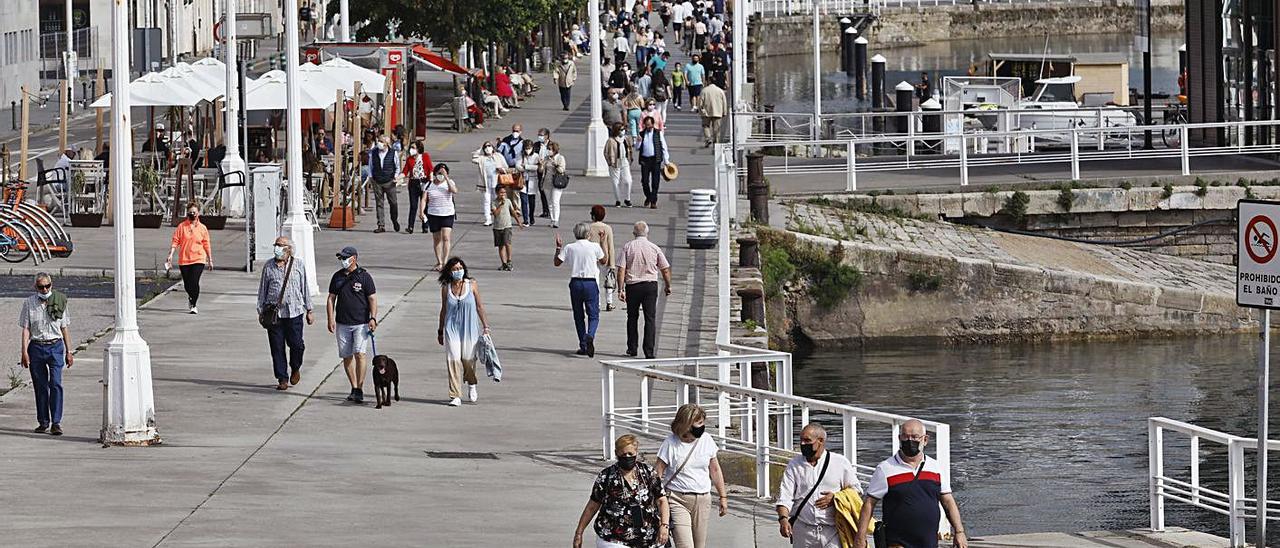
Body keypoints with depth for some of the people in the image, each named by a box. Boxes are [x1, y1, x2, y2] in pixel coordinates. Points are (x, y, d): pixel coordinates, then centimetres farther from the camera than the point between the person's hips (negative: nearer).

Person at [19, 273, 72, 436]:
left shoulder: (59, 302, 4)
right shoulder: (29, 303, 2)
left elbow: (64, 328, 10)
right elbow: (26, 329, 1)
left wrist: (69, 352, 10)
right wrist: (24, 352, -7)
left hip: (55, 346, -1)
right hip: (36, 347, 1)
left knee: (56, 384, -12)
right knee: (40, 386, 5)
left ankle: (56, 422, -12)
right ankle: (43, 422, 15)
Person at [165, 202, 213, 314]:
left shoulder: (202, 228, 5)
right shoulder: (181, 226, 3)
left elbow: (207, 245, 9)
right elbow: (175, 241, 1)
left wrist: (210, 260, 10)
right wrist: (170, 254, -10)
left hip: (198, 260, -1)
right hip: (184, 259, 1)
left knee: (194, 282, -14)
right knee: (187, 284, 7)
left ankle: (193, 305, -4)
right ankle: (191, 297, 38)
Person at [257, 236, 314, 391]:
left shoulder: (299, 265, 5)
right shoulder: (268, 266, 5)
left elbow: (305, 289, 10)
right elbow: (262, 289, 11)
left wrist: (309, 310, 10)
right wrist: (261, 311, 9)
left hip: (294, 311, -1)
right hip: (274, 313, 1)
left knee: (296, 344, -2)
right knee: (277, 347, 0)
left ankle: (295, 368, 28)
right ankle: (282, 379, 9)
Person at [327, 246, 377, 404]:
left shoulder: (364, 276, -2)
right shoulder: (337, 277, 9)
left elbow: (372, 299, -2)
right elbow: (331, 298, 13)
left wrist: (373, 318, -13)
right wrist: (330, 319, 4)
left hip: (361, 323, -5)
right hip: (342, 323, 5)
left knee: (359, 353, -15)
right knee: (346, 356, 6)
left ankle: (359, 389, -13)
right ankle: (354, 388, 17)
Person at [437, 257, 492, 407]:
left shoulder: (472, 285, -2)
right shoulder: (446, 288, 1)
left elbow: (479, 306, 4)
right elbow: (443, 310, 11)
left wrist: (485, 327, 3)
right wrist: (440, 331, 16)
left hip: (469, 328, 0)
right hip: (452, 328, 0)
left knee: (468, 359, 5)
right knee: (453, 359, -8)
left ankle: (471, 386, 37)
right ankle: (455, 396, -6)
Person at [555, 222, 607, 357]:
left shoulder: (569, 248, -1)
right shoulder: (595, 246, -4)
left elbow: (557, 262, 6)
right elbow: (603, 261, 12)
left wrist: (558, 247, 19)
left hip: (575, 283, 2)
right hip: (591, 283, -2)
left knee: (579, 316, 12)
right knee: (593, 315, 3)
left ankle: (583, 346, 13)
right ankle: (590, 335, -27)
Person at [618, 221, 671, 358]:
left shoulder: (627, 247, -1)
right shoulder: (654, 248, 0)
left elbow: (621, 269, -7)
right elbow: (665, 269, 4)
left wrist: (620, 289, -7)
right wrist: (667, 286, 18)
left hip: (632, 286, 1)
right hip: (650, 285, -1)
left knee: (632, 317, 17)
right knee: (650, 318, 1)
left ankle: (632, 348, 22)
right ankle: (649, 352, -7)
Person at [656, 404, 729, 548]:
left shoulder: (706, 440, 6)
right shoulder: (670, 444, -7)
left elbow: (715, 470, 16)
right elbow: (657, 475, -5)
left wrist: (723, 497, 17)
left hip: (703, 500, 5)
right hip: (677, 500, -5)